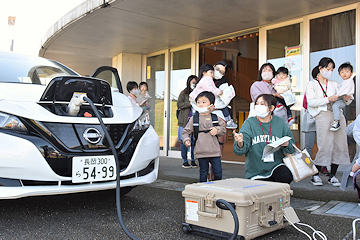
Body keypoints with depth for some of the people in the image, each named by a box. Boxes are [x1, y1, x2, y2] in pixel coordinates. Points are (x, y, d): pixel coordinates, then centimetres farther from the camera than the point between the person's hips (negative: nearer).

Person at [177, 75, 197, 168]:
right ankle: (185, 161, 11)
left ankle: (193, 161, 14)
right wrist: (190, 103, -12)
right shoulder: (184, 93, 5)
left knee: (194, 141, 2)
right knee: (184, 141, 1)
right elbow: (179, 104, -3)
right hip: (185, 121, -2)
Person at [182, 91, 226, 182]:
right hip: (201, 152, -1)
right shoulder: (194, 119, 3)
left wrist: (217, 130, -6)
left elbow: (223, 128, 14)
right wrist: (186, 140, -9)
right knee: (203, 173, 9)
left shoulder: (215, 118, 5)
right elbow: (186, 131, 8)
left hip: (215, 152, 1)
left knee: (218, 173, 4)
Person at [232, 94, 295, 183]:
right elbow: (242, 149, -14)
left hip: (276, 166, 1)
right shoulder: (249, 123, -5)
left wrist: (286, 144, -14)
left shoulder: (280, 123, 2)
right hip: (255, 172, 0)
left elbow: (292, 145, 10)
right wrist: (240, 143, -37)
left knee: (287, 176, -27)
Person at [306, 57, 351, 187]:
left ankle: (332, 175, 7)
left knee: (340, 144, -2)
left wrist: (347, 99, 0)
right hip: (323, 115, -5)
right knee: (325, 146, -12)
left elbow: (342, 101, 23)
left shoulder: (334, 84, 24)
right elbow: (311, 102, -5)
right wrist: (328, 99, -15)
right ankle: (315, 175, 0)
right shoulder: (312, 84, 10)